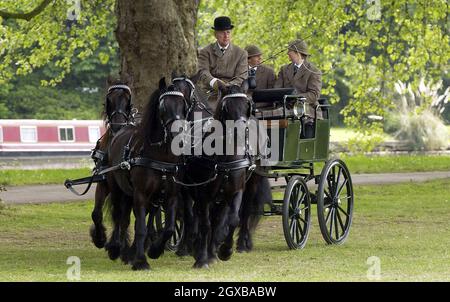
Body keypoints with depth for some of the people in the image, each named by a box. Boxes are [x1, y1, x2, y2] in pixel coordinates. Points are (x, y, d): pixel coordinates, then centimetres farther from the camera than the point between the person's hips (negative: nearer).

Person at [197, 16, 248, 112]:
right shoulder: (205, 52, 13)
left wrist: (227, 86, -19)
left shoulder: (241, 53, 15)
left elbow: (241, 77, 3)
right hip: (211, 96, -1)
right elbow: (203, 72, -4)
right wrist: (214, 82, -28)